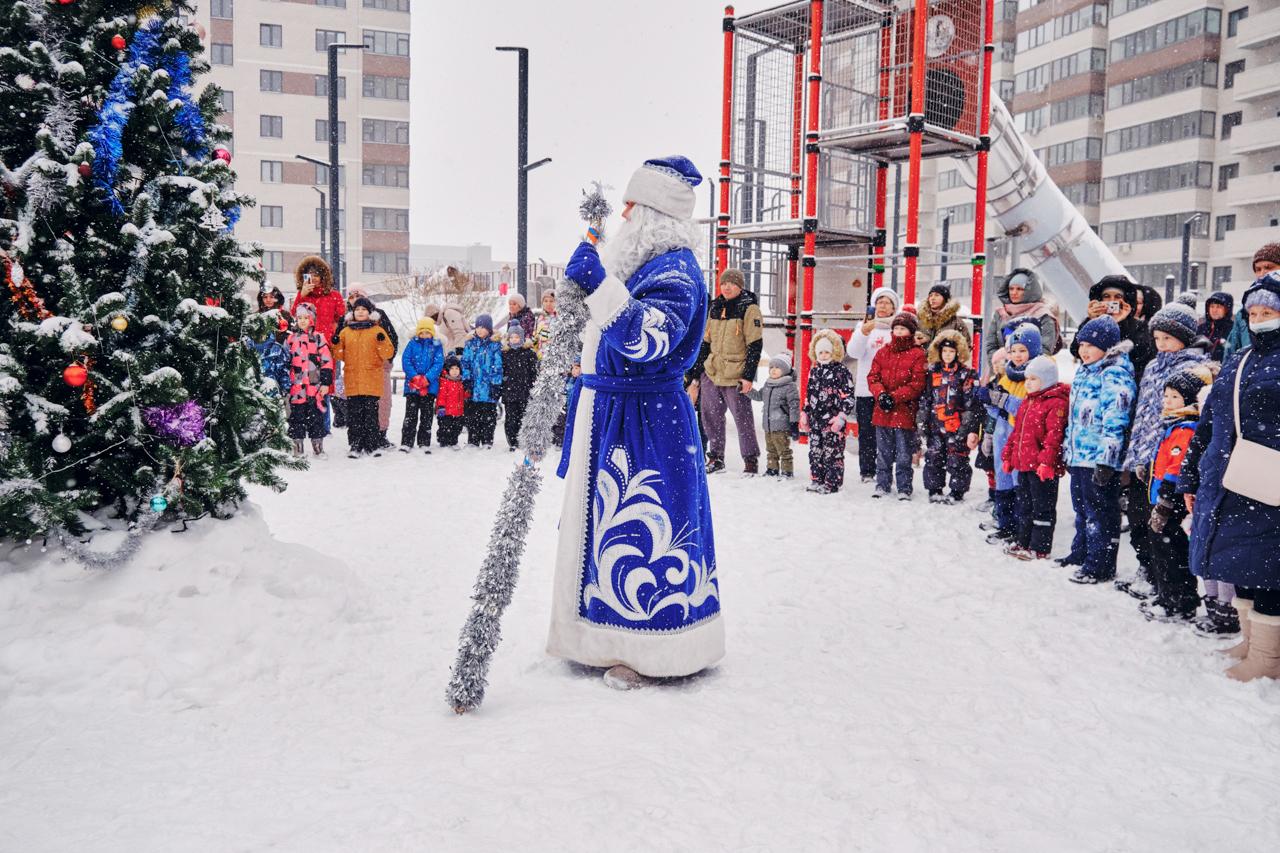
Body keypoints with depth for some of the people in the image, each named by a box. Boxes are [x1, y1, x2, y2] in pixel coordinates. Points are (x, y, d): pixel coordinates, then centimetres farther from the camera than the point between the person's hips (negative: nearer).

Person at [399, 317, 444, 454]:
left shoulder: (437, 346, 5)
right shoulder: (412, 344, 5)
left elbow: (438, 364, -4)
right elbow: (405, 360, -2)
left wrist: (426, 378, -17)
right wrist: (415, 377, -15)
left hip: (430, 387, 0)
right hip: (412, 386, 0)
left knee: (427, 415, 6)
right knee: (410, 414, 1)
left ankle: (424, 443, 13)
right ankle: (406, 442, 4)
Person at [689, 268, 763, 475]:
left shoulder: (749, 308, -5)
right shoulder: (715, 307, 13)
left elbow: (755, 345, -9)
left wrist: (748, 376, -15)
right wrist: (697, 374, 15)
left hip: (735, 376, -6)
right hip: (711, 372, 6)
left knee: (743, 419, -1)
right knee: (711, 417, 10)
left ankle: (751, 460, 9)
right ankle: (715, 458, 22)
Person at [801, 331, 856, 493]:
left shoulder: (841, 371, -7)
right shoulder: (814, 371, 14)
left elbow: (848, 397, -10)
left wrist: (841, 416, -16)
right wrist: (804, 413, 17)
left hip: (832, 421, -7)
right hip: (815, 419, 7)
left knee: (832, 452, -3)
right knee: (815, 451, 11)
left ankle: (832, 483, 4)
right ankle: (816, 480, 21)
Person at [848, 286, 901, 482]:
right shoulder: (865, 326, 11)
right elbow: (854, 352, -5)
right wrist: (864, 332, -21)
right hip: (866, 390, 1)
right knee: (866, 433, 3)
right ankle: (867, 471, 10)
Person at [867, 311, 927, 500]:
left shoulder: (917, 355, -3)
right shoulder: (883, 352, 11)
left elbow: (917, 385, -9)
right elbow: (873, 376, 6)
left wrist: (894, 397, -15)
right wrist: (881, 394, -12)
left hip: (905, 412, -4)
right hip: (883, 412, 4)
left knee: (904, 455, 3)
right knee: (883, 454, 11)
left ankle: (904, 489, 11)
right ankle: (882, 485, 21)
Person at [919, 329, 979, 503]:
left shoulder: (966, 374, -2)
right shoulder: (933, 372, 9)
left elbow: (972, 403, -5)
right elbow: (925, 400, 13)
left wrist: (971, 428, -10)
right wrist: (922, 424, 10)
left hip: (957, 426, -4)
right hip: (936, 426, 4)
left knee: (956, 461, 0)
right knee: (933, 459, 7)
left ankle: (957, 492, 13)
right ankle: (935, 490, 20)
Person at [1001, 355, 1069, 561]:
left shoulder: (1056, 403, -14)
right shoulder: (1027, 402, 16)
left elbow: (1054, 435, -22)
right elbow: (1017, 431, 21)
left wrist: (1046, 460, -28)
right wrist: (1008, 455, 20)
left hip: (1042, 467, -9)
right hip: (1024, 464, 9)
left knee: (1042, 507, 0)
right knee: (1024, 504, 18)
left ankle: (1039, 548, 7)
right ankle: (1023, 541, 29)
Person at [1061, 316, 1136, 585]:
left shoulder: (1115, 374, -14)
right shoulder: (1083, 372, 16)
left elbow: (1115, 421, -21)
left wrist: (1106, 458, -24)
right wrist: (1068, 448, 24)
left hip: (1100, 459, -9)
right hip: (1079, 455, 10)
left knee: (1100, 512, -2)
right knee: (1081, 508, 20)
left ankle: (1100, 565, 5)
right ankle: (1081, 553, 34)